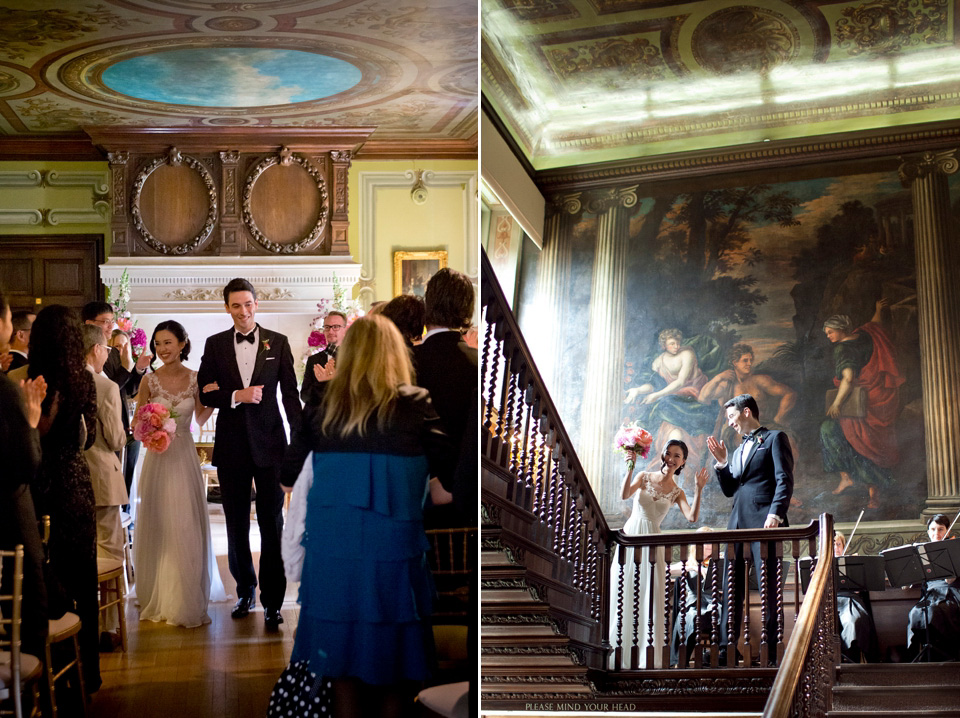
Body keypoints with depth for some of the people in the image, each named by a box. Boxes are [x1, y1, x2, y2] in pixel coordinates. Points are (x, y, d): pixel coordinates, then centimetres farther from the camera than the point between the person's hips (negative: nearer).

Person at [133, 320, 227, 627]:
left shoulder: (195, 379, 1)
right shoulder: (150, 380, -3)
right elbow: (137, 424, 2)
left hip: (185, 456, 1)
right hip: (157, 458, -1)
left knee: (187, 527, 3)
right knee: (157, 526, 4)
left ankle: (186, 599, 15)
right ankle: (158, 598, 18)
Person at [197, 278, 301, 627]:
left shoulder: (277, 343, 3)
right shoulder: (215, 344, 6)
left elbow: (290, 393, 2)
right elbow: (205, 393, 2)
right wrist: (237, 396, -15)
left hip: (269, 442, -2)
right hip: (232, 444, 2)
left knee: (272, 523, -2)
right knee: (236, 525, 11)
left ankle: (273, 601, 2)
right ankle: (245, 591, 25)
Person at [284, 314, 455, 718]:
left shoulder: (323, 403, -1)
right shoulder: (415, 405, -6)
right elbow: (446, 467, -2)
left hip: (331, 552, 2)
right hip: (391, 553, -2)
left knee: (343, 670, 12)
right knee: (390, 676, 11)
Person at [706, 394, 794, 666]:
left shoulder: (774, 438, 5)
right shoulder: (738, 451, 27)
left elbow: (784, 480, -6)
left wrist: (776, 514, -18)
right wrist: (721, 462, 10)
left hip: (763, 522, -7)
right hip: (737, 522, 7)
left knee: (768, 587, -7)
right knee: (731, 588, 2)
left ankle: (772, 649, -4)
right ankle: (725, 650, 2)